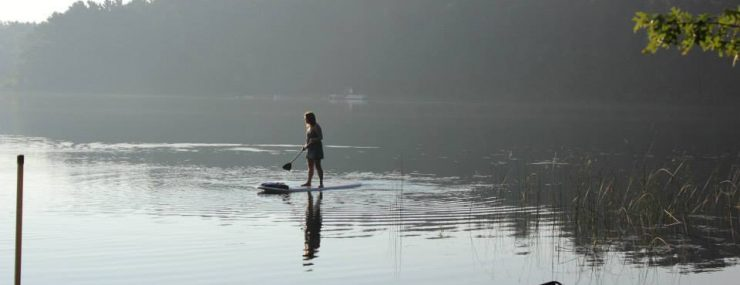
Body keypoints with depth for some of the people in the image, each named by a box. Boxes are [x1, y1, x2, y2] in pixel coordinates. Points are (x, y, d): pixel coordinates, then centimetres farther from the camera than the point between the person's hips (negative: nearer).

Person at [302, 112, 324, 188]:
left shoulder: (316, 127, -14)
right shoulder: (308, 126, 10)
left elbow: (321, 137, -16)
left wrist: (313, 140, -29)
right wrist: (306, 145, 11)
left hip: (316, 148, -9)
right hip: (310, 148, 9)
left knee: (318, 166, -8)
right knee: (310, 166, 14)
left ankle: (321, 183, -5)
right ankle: (308, 182, 21)